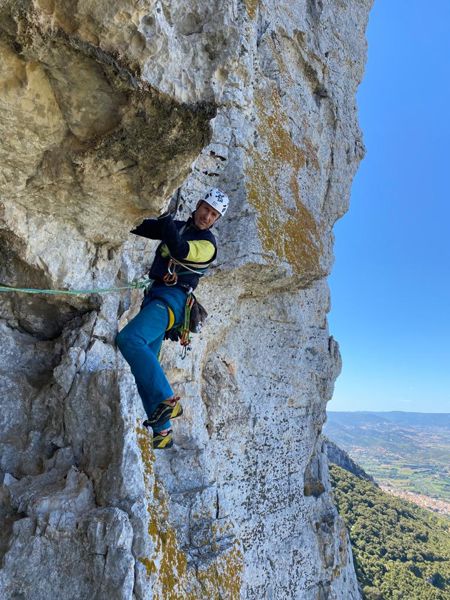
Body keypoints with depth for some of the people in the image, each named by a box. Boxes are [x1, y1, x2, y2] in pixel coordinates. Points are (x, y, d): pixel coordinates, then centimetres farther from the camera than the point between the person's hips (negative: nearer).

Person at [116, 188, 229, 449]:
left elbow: (179, 251, -21)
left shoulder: (207, 244, -2)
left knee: (129, 339, -31)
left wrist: (168, 226, -30)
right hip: (155, 296, 8)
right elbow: (144, 228, 25)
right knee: (144, 367, 4)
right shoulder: (178, 227, 20)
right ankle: (163, 432, 8)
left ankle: (168, 400, -28)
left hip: (171, 299, -8)